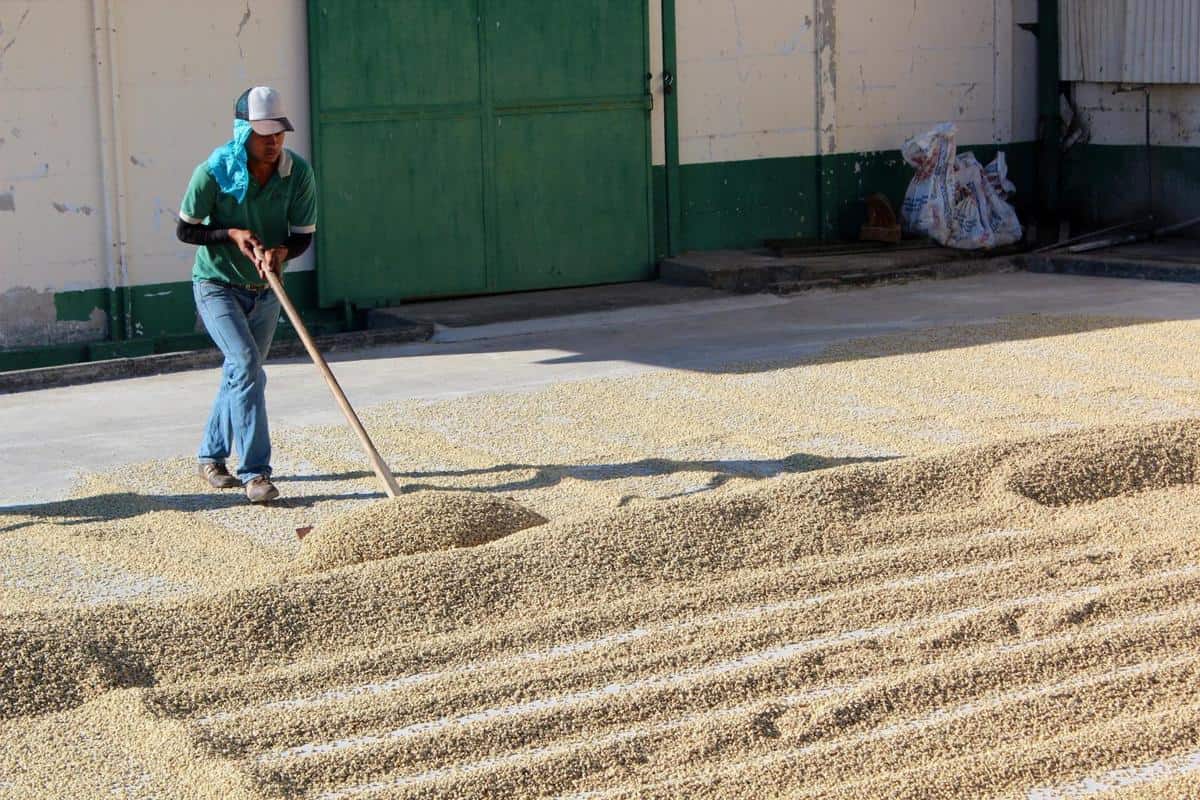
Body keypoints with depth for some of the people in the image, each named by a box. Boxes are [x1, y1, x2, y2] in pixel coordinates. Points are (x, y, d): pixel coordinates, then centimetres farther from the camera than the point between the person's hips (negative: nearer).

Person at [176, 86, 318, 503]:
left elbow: (303, 235, -7)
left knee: (243, 373, 16)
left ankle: (211, 457, 35)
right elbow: (186, 230, -9)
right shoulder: (214, 172, -20)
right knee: (246, 364, -20)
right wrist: (232, 234, -24)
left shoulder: (298, 173, -12)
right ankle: (255, 472, -21)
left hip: (265, 290, 5)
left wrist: (280, 251, -28)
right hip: (217, 285, -5)